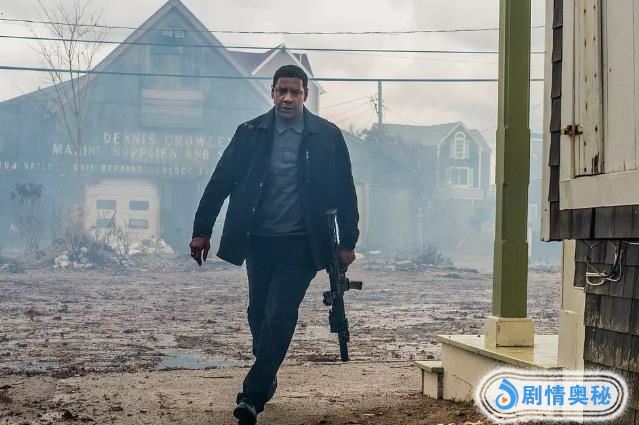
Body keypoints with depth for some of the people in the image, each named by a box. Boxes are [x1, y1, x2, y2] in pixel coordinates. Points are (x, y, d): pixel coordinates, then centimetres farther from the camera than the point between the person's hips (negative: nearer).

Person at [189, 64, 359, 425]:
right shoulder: (250, 133, 1)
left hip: (301, 244, -3)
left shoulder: (327, 136, -3)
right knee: (259, 314, 13)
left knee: (279, 317, -10)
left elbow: (345, 192, 1)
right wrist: (201, 230, 2)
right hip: (259, 240, 3)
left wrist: (348, 242, 0)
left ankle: (254, 395, -6)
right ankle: (266, 379, 33)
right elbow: (221, 182, 4)